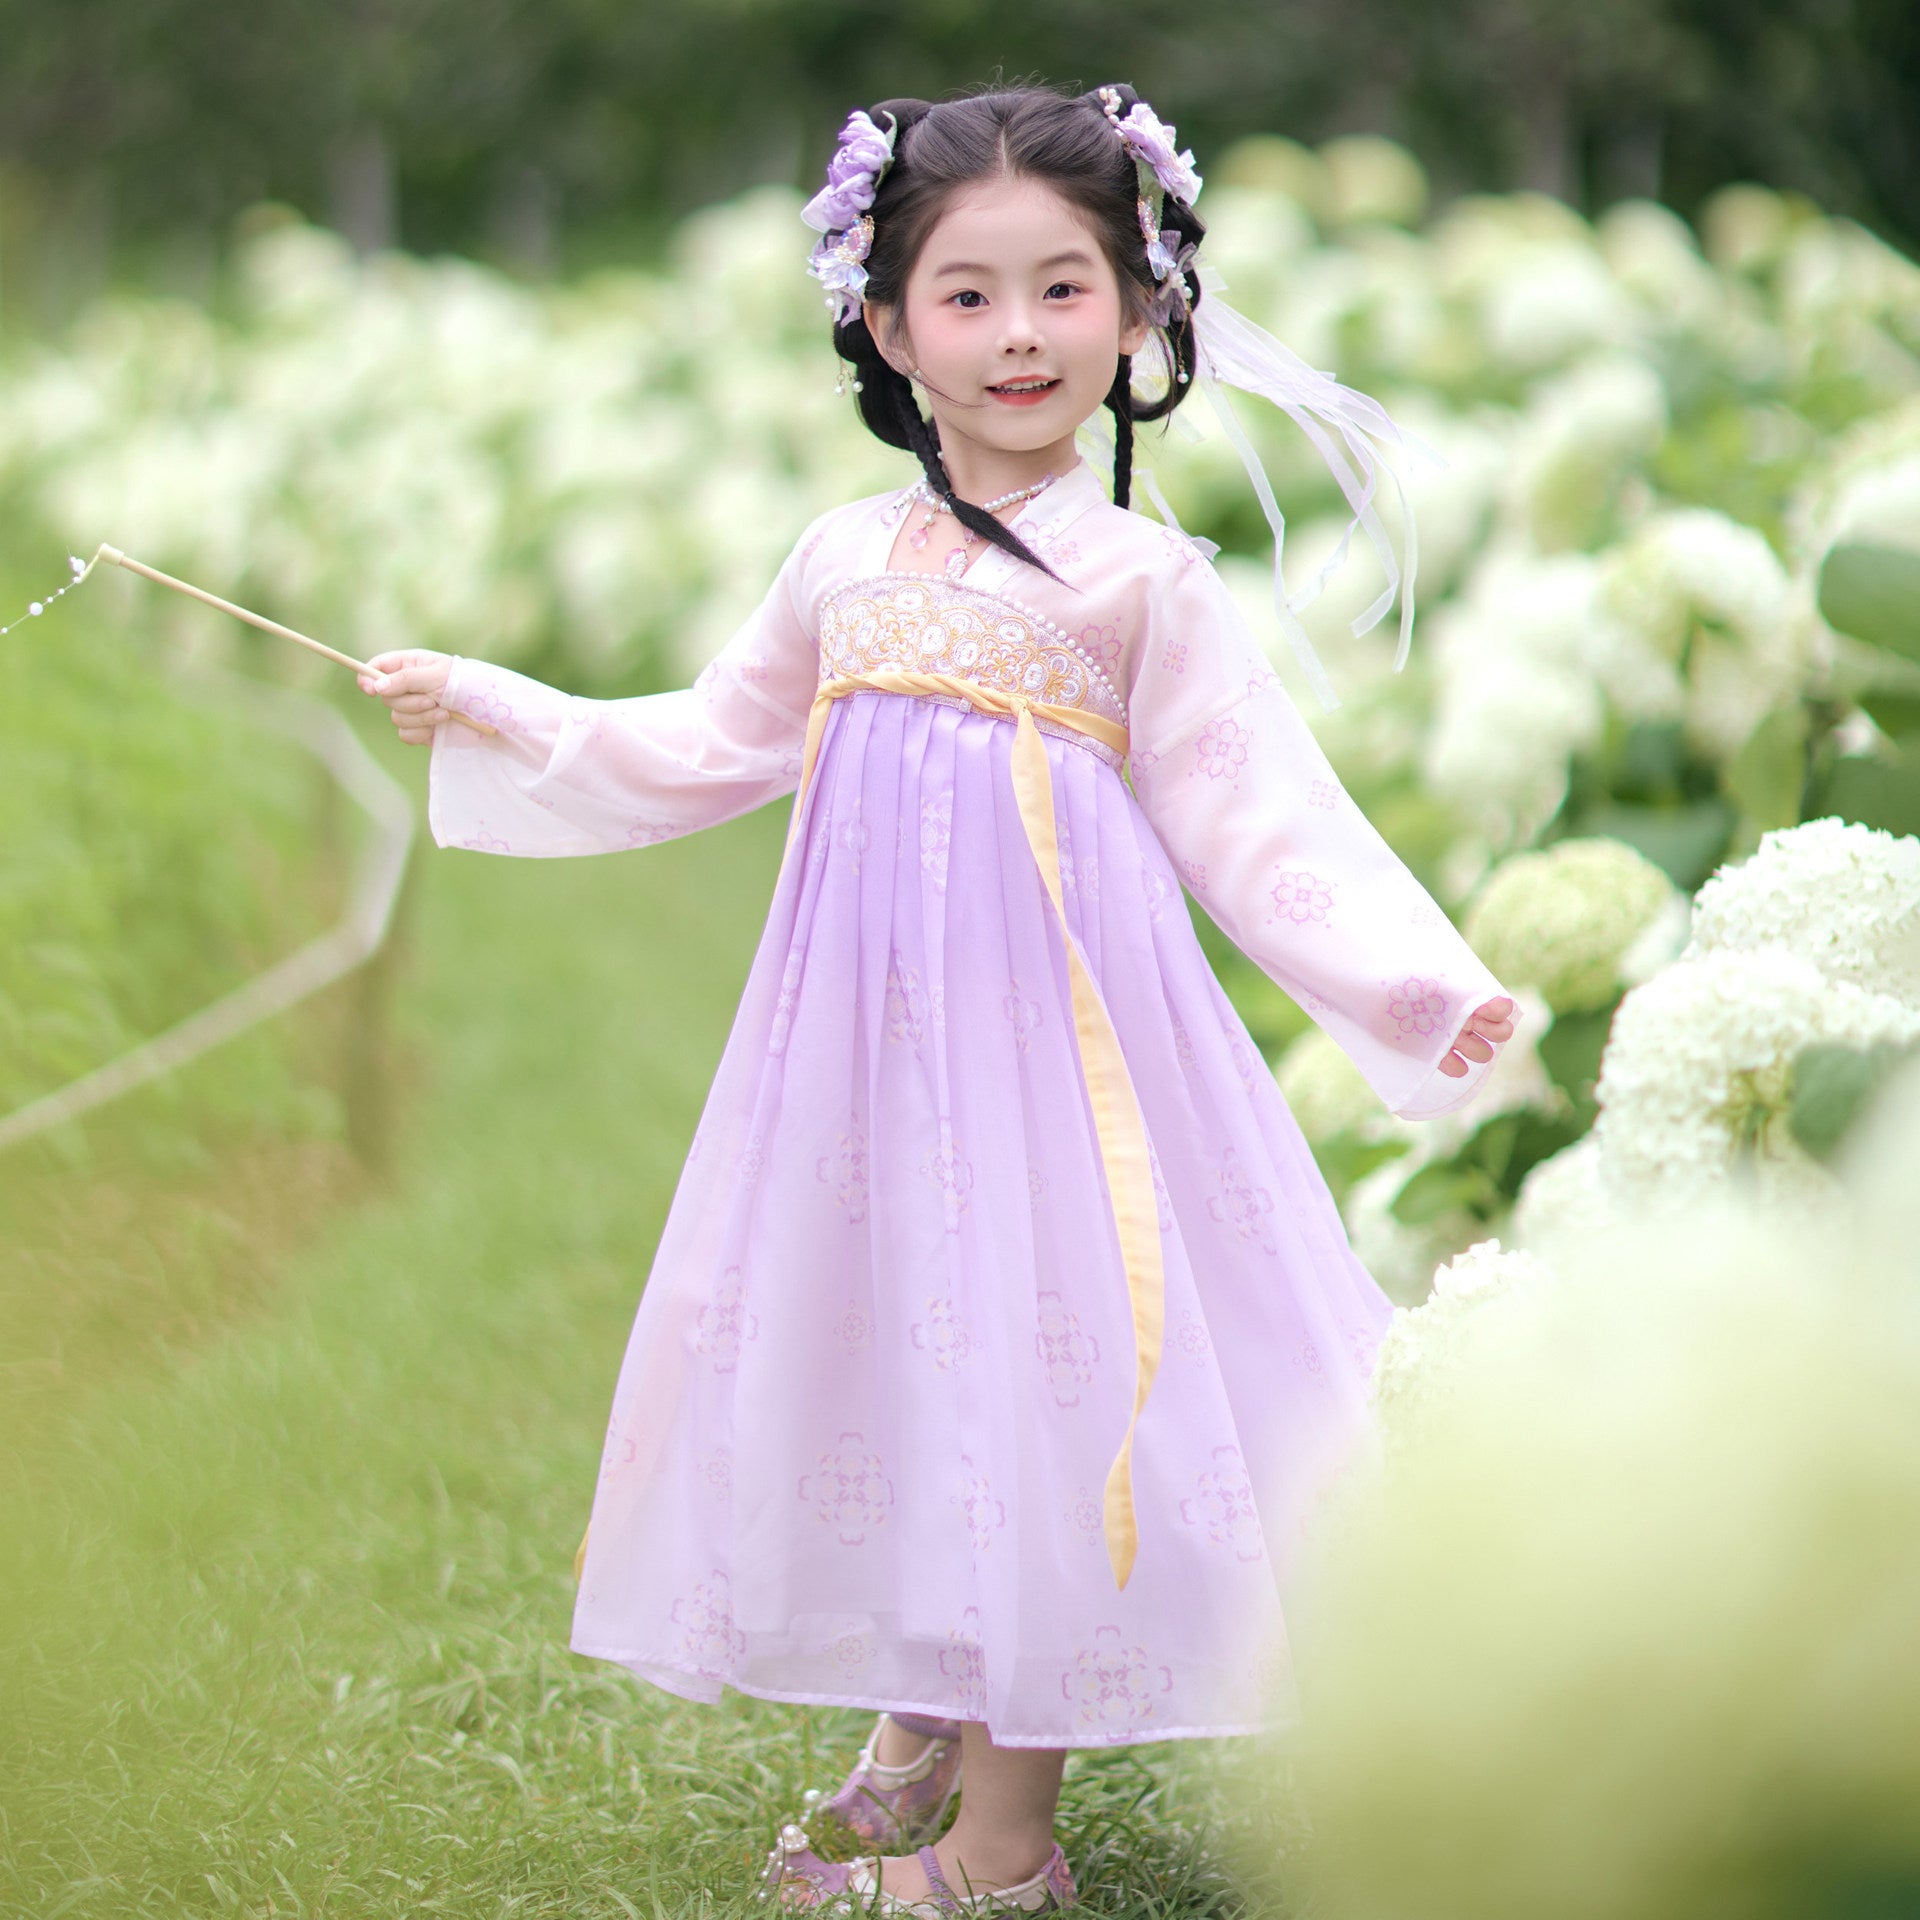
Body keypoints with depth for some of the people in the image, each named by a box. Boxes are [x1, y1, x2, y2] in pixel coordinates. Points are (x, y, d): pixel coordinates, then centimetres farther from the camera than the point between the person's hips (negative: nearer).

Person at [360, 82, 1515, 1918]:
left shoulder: (1144, 581, -3)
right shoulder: (847, 560, 9)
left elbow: (1256, 821, -5)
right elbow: (711, 746, 22)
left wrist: (1418, 986, -17)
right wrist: (482, 711, 23)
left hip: (1051, 1014, -5)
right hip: (866, 1012, 5)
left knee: (1029, 1359, -4)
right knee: (875, 1337, 8)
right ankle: (915, 1732, 27)